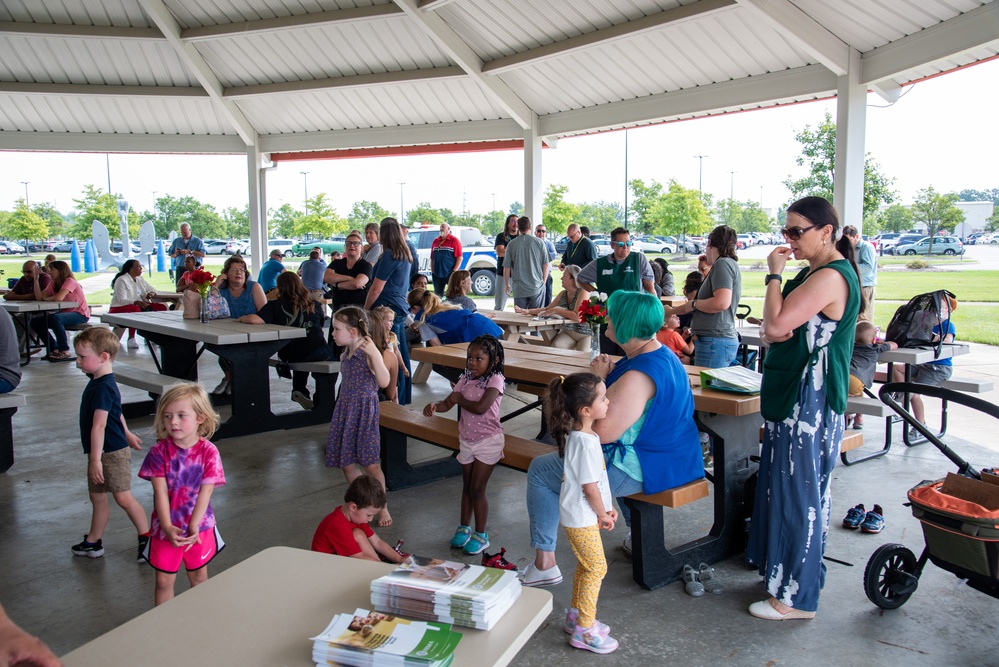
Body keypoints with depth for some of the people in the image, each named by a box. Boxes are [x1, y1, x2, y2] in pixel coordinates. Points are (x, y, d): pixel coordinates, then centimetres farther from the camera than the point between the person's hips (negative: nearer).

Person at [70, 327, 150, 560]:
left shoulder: (103, 388, -22)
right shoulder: (99, 382, 9)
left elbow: (99, 426, -26)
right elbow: (115, 411, 22)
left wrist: (96, 459, -27)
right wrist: (127, 434, 33)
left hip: (112, 452, -10)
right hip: (101, 453, 10)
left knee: (123, 498, -4)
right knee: (97, 497, 17)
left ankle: (147, 537, 7)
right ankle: (93, 542, 29)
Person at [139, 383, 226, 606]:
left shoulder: (208, 452, -13)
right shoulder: (159, 451, -11)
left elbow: (205, 492, -15)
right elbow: (160, 492, -14)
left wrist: (193, 526, -22)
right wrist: (167, 527, -22)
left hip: (199, 527, 0)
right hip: (166, 527, 0)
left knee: (199, 577, 17)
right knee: (164, 581, 10)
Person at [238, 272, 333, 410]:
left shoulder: (275, 306, -9)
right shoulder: (314, 303, 0)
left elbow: (255, 319, -24)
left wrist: (242, 318, -3)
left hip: (291, 357, 1)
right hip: (319, 352, -1)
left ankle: (300, 391, 30)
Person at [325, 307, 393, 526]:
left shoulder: (368, 353, -13)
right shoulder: (344, 356, 9)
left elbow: (384, 382, -26)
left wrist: (374, 354, -33)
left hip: (364, 411, -8)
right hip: (345, 410, 8)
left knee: (370, 464, -3)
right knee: (347, 463, 10)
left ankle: (382, 507, 16)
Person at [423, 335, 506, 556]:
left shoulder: (495, 380, -17)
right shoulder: (466, 379, 2)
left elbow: (480, 408, -29)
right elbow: (448, 403, -4)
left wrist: (459, 399, -14)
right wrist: (434, 405, -25)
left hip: (488, 441, -6)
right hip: (466, 440, 6)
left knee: (477, 488, -2)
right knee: (467, 486, 17)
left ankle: (480, 536, 12)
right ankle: (464, 528, 33)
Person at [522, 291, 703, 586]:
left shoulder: (638, 375, -28)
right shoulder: (665, 356, 5)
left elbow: (602, 431, -29)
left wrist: (598, 379, -19)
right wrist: (608, 376, 2)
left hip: (640, 468, -10)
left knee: (539, 470, 2)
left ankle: (544, 563, 10)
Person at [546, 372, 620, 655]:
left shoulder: (580, 435, 4)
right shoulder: (585, 442, -27)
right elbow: (589, 486, -22)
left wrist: (607, 508, 12)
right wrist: (603, 515, -9)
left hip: (583, 515, 9)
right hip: (582, 518, -9)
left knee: (586, 566, 20)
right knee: (596, 569, 0)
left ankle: (576, 616, 35)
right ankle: (584, 631, 10)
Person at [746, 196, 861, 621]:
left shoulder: (831, 276, -19)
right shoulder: (814, 272, 14)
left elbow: (776, 323, -25)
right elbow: (774, 329, 13)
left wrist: (774, 274, -13)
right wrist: (771, 332, -10)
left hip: (809, 401, -10)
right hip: (793, 396, 10)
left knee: (798, 493, -2)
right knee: (786, 488, 18)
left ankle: (797, 597, 10)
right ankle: (785, 572, 32)